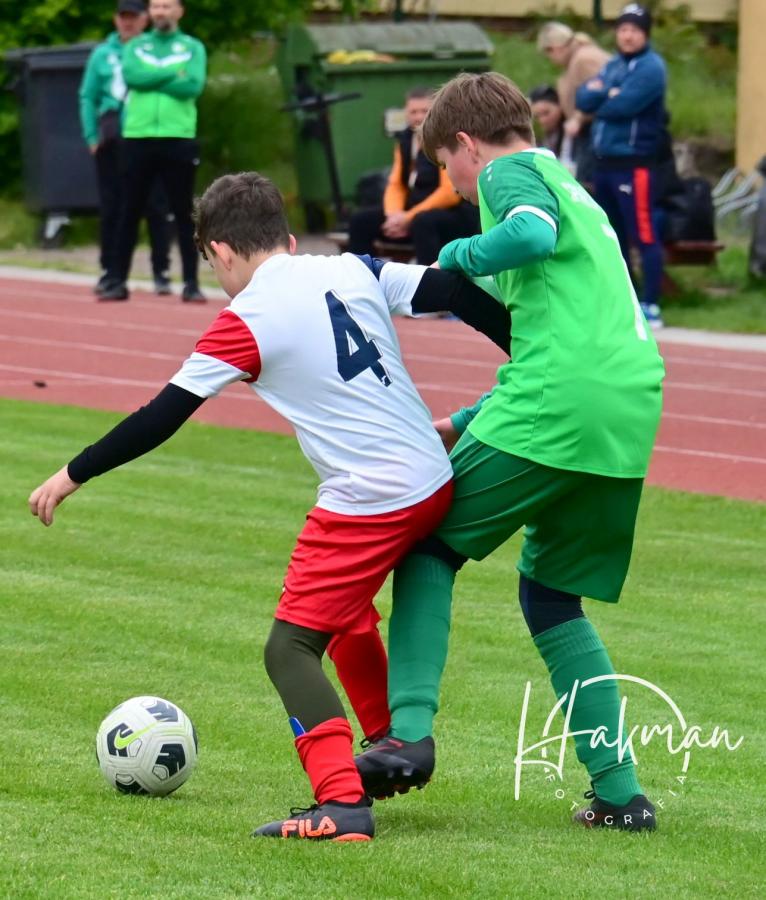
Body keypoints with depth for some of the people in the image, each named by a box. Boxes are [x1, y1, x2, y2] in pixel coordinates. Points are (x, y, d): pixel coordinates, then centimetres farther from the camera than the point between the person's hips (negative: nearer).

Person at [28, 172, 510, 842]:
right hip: (436, 485, 7)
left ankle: (343, 803, -18)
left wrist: (73, 476, 3)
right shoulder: (355, 271, 7)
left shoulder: (244, 324, -7)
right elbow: (457, 293, 4)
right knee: (350, 617, 30)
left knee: (291, 648, -3)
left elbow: (163, 416, -5)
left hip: (365, 505, -7)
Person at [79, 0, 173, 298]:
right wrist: (92, 136, 2)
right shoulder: (102, 54, 11)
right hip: (111, 136, 2)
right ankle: (109, 271, 11)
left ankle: (161, 272, 1)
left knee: (155, 205, -3)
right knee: (110, 206, 5)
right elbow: (88, 97, 11)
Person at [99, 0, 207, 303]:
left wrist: (151, 81, -8)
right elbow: (131, 76, -9)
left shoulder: (193, 48, 6)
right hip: (138, 137, 2)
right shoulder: (135, 47, 11)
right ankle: (117, 281, 8)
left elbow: (193, 86, -10)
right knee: (130, 212, 4)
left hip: (178, 139, -2)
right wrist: (171, 76, -11)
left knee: (183, 213, 1)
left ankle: (191, 283, 4)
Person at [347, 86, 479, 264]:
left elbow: (450, 193, -19)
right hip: (414, 212, 8)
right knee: (360, 220, -6)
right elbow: (396, 185, 10)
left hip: (455, 217, -8)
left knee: (422, 222, -40)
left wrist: (409, 218, -21)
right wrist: (394, 215, -13)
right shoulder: (405, 140, 11)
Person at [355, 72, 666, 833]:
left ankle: (409, 735, -9)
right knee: (551, 594, 19)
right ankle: (619, 790, 12)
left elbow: (533, 232, -22)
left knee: (430, 545, 5)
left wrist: (456, 256, -3)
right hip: (631, 410, 8)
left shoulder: (509, 171, 4)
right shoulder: (574, 190, 30)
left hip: (555, 405, -8)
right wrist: (469, 424, 30)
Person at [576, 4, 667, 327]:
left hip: (634, 164, -9)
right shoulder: (613, 66, 17)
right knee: (613, 236, 14)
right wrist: (608, 94, -12)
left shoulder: (650, 67, -9)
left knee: (644, 236, -9)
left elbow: (622, 106, -20)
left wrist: (599, 99, 0)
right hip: (605, 161, 9)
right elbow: (583, 98, 7)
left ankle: (650, 308, -11)